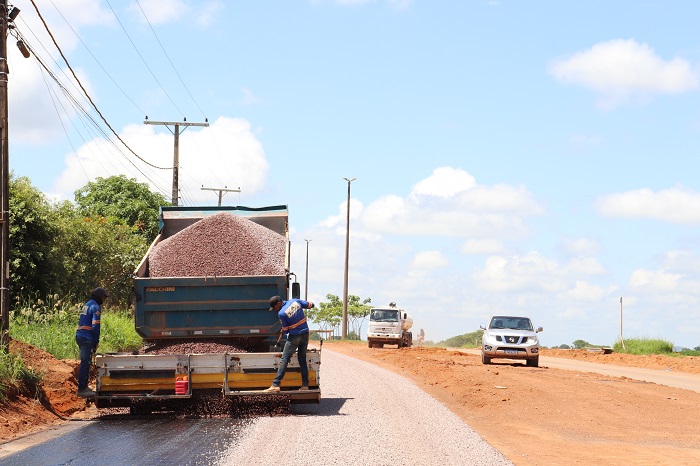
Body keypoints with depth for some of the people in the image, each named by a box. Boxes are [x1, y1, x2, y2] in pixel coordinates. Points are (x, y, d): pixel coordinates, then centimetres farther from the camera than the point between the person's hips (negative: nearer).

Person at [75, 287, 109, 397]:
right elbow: (95, 325, -16)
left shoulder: (87, 305, 21)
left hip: (80, 336, 10)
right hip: (87, 338, -10)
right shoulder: (95, 307, -9)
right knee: (85, 363, -8)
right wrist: (96, 341, -7)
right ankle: (82, 389, -9)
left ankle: (83, 387, 21)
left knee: (85, 362, 16)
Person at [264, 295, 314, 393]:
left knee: (284, 360, -6)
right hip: (305, 335, 6)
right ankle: (305, 385, 12)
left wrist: (282, 331, 17)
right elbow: (311, 305, 10)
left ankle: (276, 385, -13)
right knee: (302, 360, 14)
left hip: (294, 337, -6)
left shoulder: (281, 313, -15)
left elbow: (285, 330, -6)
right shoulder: (295, 301, 0)